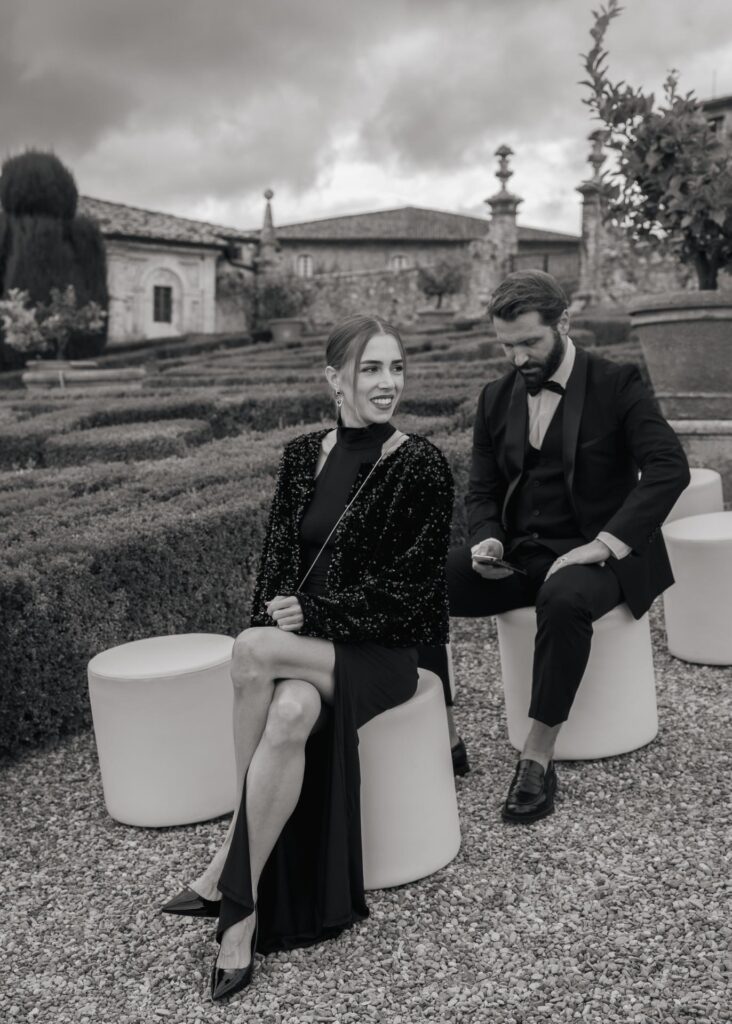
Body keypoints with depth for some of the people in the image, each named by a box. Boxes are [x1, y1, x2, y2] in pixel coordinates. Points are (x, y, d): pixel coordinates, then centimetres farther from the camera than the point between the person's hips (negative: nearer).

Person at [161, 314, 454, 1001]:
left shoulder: (421, 467, -7)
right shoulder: (303, 456, 7)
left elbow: (405, 584, -11)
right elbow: (277, 558, 8)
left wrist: (310, 611, -16)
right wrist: (279, 616, -11)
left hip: (381, 649, -3)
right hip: (304, 642, 3)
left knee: (251, 653, -31)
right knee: (288, 715, -31)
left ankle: (225, 874, -19)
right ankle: (244, 912, -19)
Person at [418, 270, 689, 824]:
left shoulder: (616, 384, -4)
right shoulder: (498, 397, 11)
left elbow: (670, 467, -16)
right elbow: (482, 490, 15)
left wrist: (606, 544, -25)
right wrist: (487, 540, -8)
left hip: (593, 555, -4)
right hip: (518, 554, 5)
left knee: (563, 600, -39)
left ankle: (539, 758, -26)